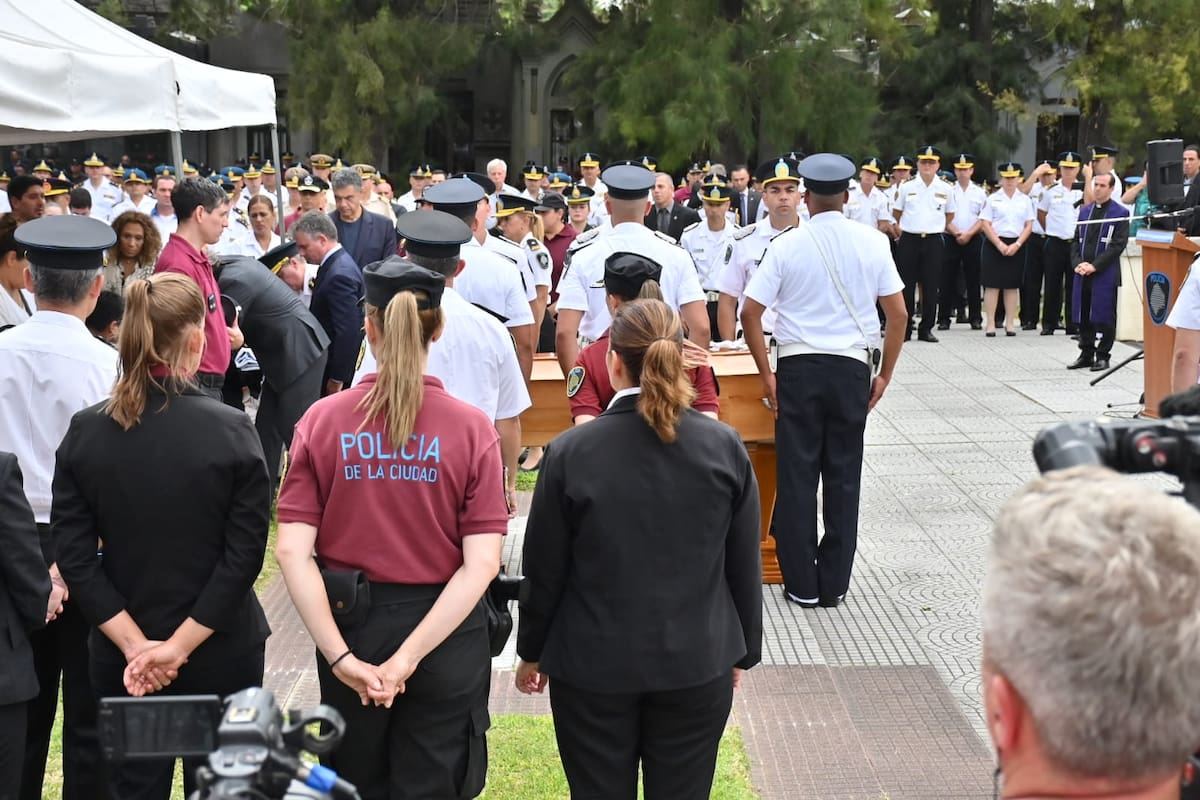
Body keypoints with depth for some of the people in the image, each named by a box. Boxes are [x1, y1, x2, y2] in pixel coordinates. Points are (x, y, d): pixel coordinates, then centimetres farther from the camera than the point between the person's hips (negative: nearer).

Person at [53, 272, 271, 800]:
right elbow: (244, 556, -16)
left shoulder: (84, 432, -6)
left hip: (121, 660, 2)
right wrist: (179, 646, -13)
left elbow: (74, 557, -7)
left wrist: (136, 646, -9)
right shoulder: (230, 430, -14)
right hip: (220, 655, -2)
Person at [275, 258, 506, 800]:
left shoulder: (321, 422, -6)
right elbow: (481, 564, -15)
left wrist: (341, 656, -14)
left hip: (351, 628, 1)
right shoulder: (471, 428, -8)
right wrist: (410, 657, -16)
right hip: (446, 634, -1)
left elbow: (292, 552, -12)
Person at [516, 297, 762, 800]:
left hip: (593, 665, -1)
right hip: (698, 665, 1)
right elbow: (745, 566, -1)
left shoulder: (570, 452, -14)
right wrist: (743, 652, 13)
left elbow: (544, 571, -6)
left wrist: (531, 652, 9)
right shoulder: (725, 447, -8)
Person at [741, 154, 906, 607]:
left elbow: (750, 312, -7)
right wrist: (885, 374, 8)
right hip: (852, 369, 1)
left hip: (799, 367, -1)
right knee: (843, 478, 9)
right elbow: (898, 313, 0)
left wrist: (766, 374, 1)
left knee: (797, 477, 6)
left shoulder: (786, 246, -5)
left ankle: (802, 585, 12)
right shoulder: (872, 243, -1)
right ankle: (834, 584, 15)